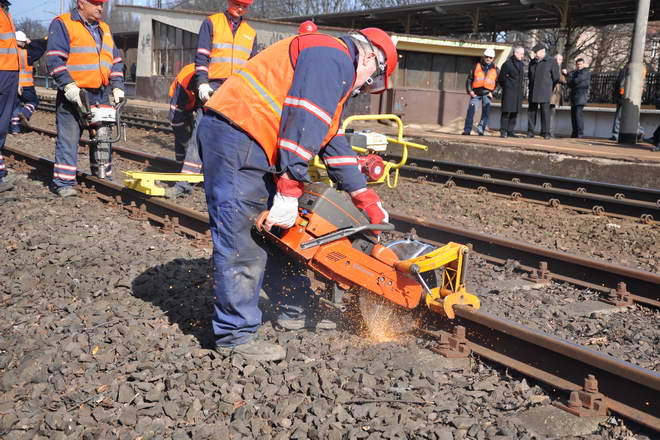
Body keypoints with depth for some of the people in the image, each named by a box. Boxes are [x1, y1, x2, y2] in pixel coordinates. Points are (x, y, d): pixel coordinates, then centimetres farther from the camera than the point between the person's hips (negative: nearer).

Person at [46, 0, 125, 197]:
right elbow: (54, 59, -10)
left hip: (101, 96, 6)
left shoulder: (105, 29, 19)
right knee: (68, 138, -7)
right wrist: (68, 85, -20)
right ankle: (63, 183, -4)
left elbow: (116, 61, 21)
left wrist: (117, 86, 9)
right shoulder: (62, 24, -2)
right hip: (74, 95, -6)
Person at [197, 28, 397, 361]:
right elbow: (303, 124, -19)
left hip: (254, 149, 11)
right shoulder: (333, 58, -7)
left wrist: (367, 200, 25)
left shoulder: (334, 79, 26)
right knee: (240, 245, -7)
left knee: (278, 234, 15)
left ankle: (295, 311, 27)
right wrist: (288, 192, -22)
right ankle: (236, 336, 0)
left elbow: (333, 144, 27)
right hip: (235, 138, -11)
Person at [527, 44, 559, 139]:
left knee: (545, 112, -6)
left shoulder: (551, 62, 1)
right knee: (531, 111, 2)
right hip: (533, 92, 5)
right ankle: (530, 131, 7)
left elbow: (556, 78, 4)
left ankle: (546, 132, -3)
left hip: (544, 92, -5)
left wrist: (550, 89, 10)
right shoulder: (532, 62, 16)